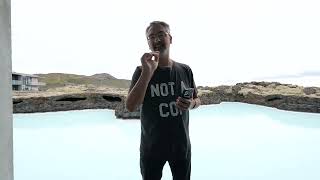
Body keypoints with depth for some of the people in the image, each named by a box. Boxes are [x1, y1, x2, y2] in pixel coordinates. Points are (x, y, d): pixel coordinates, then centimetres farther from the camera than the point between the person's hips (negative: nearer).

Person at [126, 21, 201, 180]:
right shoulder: (141, 71, -9)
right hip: (151, 148, -2)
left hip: (181, 146, 3)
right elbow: (130, 107, -21)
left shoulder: (185, 70, -1)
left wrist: (191, 104, -13)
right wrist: (147, 72, -30)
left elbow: (197, 100, 11)